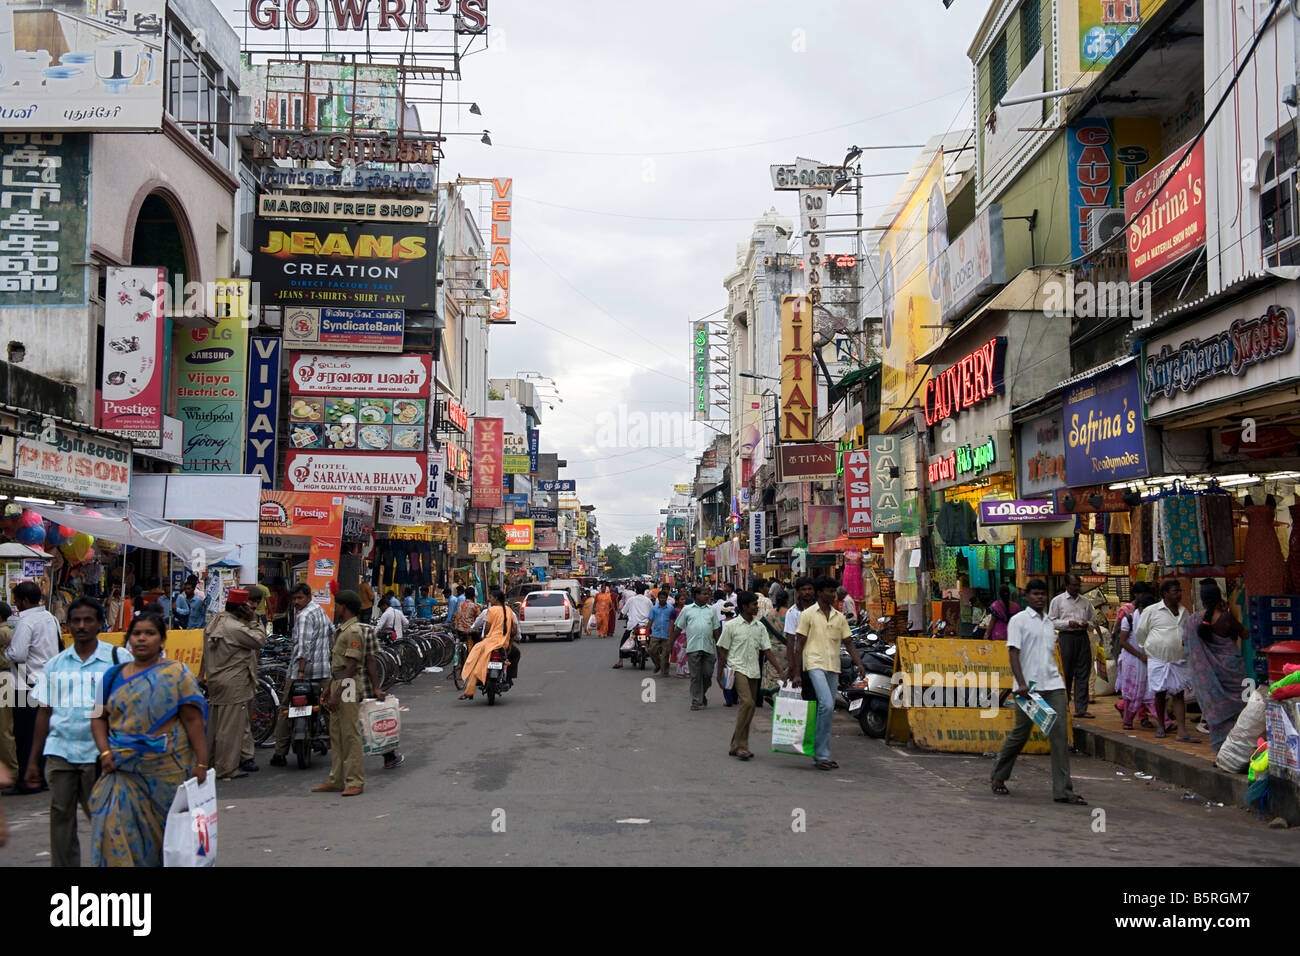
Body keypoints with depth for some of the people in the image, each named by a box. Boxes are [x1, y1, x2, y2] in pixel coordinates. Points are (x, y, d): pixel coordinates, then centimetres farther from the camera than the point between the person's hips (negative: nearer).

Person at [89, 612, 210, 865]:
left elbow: (193, 720, -6)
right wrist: (105, 752, -3)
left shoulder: (176, 674, -2)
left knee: (167, 826, 4)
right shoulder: (115, 675, 11)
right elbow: (99, 716, 13)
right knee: (117, 826, -6)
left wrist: (201, 764, -12)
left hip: (165, 769, -3)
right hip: (123, 769, 3)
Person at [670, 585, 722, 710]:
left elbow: (716, 629, 14)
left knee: (708, 673, 3)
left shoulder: (712, 609, 12)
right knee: (695, 676, 0)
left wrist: (718, 646, 10)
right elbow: (678, 627, 10)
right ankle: (696, 701, 6)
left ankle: (703, 694, 29)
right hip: (693, 647, -2)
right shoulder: (687, 609, 7)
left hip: (709, 647, 2)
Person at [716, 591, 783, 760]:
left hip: (754, 671, 6)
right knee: (747, 702, -21)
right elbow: (723, 651, 1)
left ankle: (737, 746, 15)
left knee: (750, 706, 6)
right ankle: (739, 744, -14)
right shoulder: (731, 625, -3)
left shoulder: (760, 626, 11)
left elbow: (767, 651, 10)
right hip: (738, 668, -6)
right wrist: (720, 674, -2)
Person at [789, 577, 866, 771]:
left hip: (833, 667, 6)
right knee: (826, 705, -20)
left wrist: (859, 663, -1)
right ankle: (821, 753, -13)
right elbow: (799, 645, -1)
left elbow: (849, 643, 16)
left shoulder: (839, 617, 15)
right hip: (815, 664, -6)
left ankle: (820, 755, 15)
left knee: (828, 710, 7)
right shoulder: (808, 615, 0)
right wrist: (796, 673, -6)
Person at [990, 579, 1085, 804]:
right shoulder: (1019, 620, -2)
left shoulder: (1050, 623, 18)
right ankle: (998, 777, 24)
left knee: (1060, 735, -5)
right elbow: (1013, 653, -10)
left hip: (1053, 685, 5)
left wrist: (1063, 689, 22)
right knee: (1020, 734, 3)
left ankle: (1063, 790, -4)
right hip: (1028, 686, -5)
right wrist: (1021, 683, -22)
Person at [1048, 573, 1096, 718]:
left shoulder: (1086, 601, 15)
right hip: (1066, 637, -3)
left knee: (1083, 674, 1)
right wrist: (1068, 623, -12)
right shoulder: (1057, 601, 4)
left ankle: (1081, 709, 4)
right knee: (1065, 673, -2)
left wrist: (1087, 624, -2)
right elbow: (1051, 621, 1)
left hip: (1083, 637, 3)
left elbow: (1092, 620, 20)